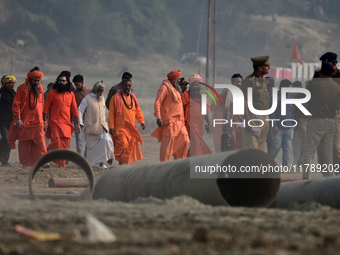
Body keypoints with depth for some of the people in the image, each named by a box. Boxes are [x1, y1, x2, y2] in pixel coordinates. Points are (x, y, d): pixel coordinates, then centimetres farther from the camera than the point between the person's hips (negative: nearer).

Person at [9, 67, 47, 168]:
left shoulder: (40, 88, 10)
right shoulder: (22, 88, -3)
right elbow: (16, 104, -3)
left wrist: (42, 118, 18)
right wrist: (18, 118, -12)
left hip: (37, 121, 2)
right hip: (25, 121, -2)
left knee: (40, 141, -11)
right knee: (24, 143, 4)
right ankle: (25, 163, 13)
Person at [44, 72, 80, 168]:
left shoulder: (71, 94, 12)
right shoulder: (52, 93, 2)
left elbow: (74, 110, 15)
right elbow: (46, 109, 1)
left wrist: (78, 124, 12)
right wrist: (45, 121, -8)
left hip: (67, 124, 4)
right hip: (55, 123, -3)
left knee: (65, 146, 1)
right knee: (56, 143, -15)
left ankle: (61, 164, 7)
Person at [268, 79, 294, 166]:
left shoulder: (289, 97, 15)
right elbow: (271, 112, -9)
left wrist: (293, 124, 15)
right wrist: (274, 126, -13)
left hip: (288, 128, 6)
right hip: (278, 128, -6)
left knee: (287, 148, 1)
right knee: (276, 147, -6)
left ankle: (285, 166, 4)